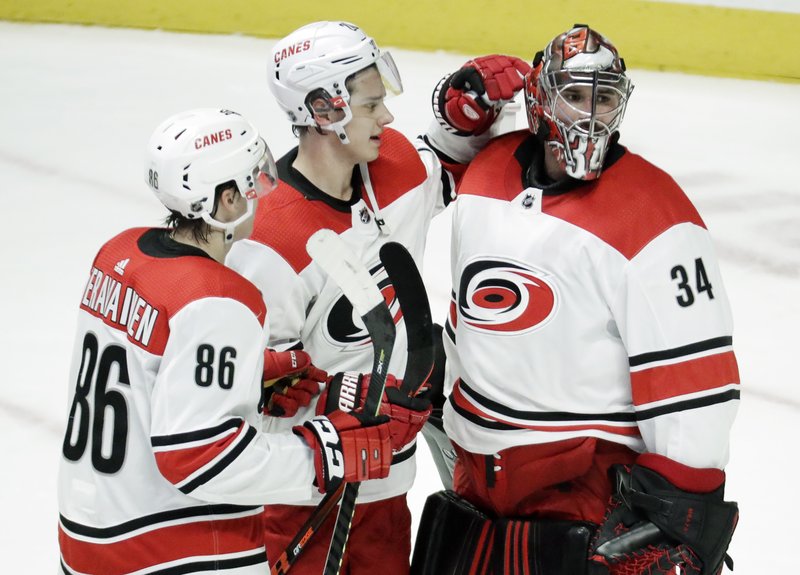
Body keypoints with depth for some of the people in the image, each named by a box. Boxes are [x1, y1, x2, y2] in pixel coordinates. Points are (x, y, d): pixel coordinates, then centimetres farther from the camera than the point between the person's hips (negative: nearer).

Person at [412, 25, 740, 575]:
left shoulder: (652, 217, -16)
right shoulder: (487, 172, 4)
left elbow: (693, 370, -17)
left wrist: (683, 497, -18)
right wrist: (456, 400, 23)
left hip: (594, 487, -6)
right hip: (481, 473, 6)